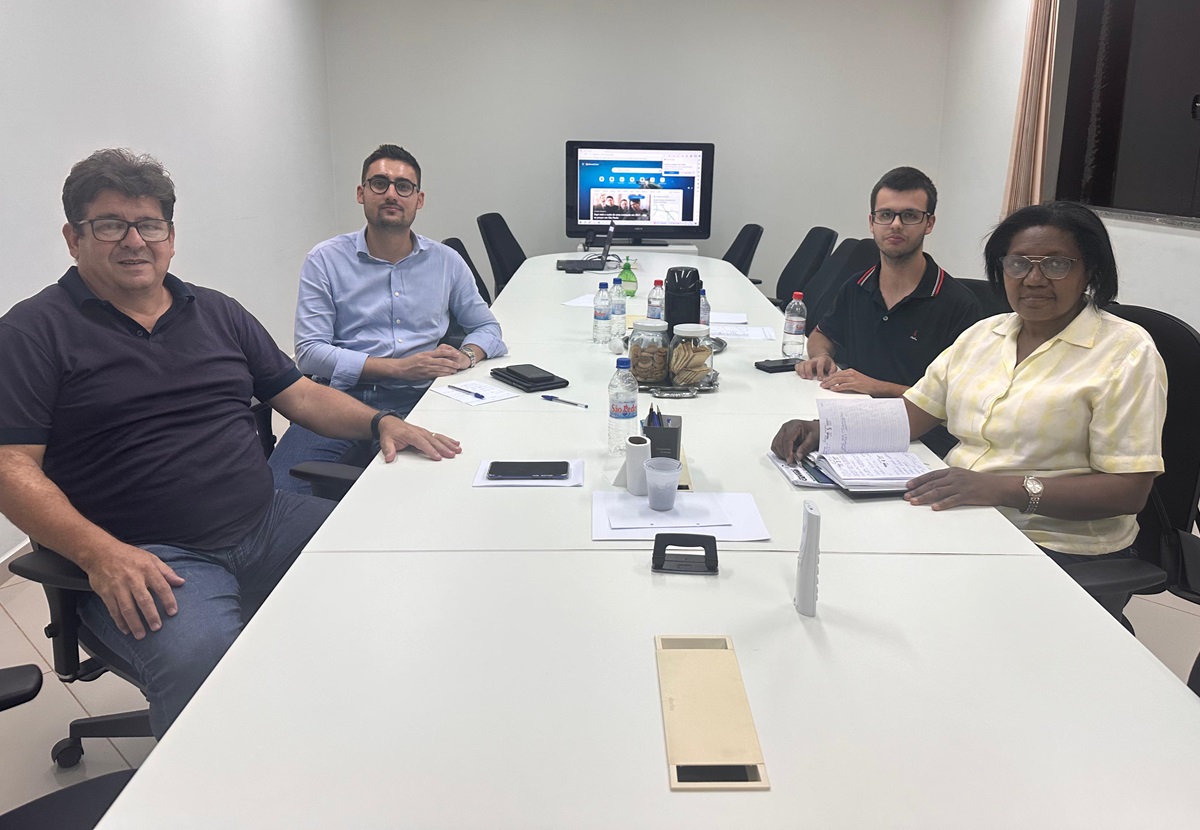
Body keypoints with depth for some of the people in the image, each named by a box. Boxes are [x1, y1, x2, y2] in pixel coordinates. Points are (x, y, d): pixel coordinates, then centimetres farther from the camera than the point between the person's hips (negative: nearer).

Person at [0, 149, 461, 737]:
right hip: (149, 557, -5)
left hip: (269, 525, 6)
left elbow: (299, 394, 19)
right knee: (198, 659, -37)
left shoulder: (217, 313, 18)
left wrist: (380, 422, 0)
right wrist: (99, 554, -21)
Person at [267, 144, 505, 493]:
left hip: (417, 401, 2)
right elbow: (309, 352, -2)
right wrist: (400, 367, -11)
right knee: (279, 491, -26)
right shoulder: (324, 261, 7)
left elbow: (487, 328, 24)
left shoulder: (446, 262, 15)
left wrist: (466, 355, -1)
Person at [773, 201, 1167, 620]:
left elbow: (1129, 490, -12)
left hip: (1059, 552, -5)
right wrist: (823, 430, -8)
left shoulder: (1127, 353, -4)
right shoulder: (983, 334, 15)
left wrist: (1004, 488, -26)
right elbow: (909, 414, 11)